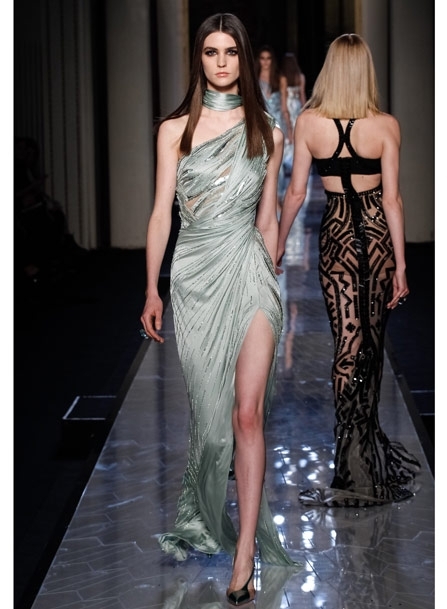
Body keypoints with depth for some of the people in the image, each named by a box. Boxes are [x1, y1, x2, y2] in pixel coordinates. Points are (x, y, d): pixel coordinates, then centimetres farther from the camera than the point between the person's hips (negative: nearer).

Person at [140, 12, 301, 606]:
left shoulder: (268, 133, 8)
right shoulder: (175, 130, 5)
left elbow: (267, 219, 14)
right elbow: (161, 213, 5)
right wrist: (152, 291, 2)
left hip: (249, 271, 0)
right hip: (194, 273, 0)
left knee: (248, 412, -9)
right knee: (211, 411, 4)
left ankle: (244, 558, -9)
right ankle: (205, 518, 27)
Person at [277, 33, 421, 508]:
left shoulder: (308, 122, -7)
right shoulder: (386, 126, -7)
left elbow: (296, 192, -3)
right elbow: (392, 198, -5)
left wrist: (278, 244, 11)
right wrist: (401, 264, 0)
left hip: (337, 233, -1)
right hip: (379, 233, 1)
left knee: (348, 341, 2)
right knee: (373, 338, 15)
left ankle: (357, 462, 2)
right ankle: (367, 442, 28)